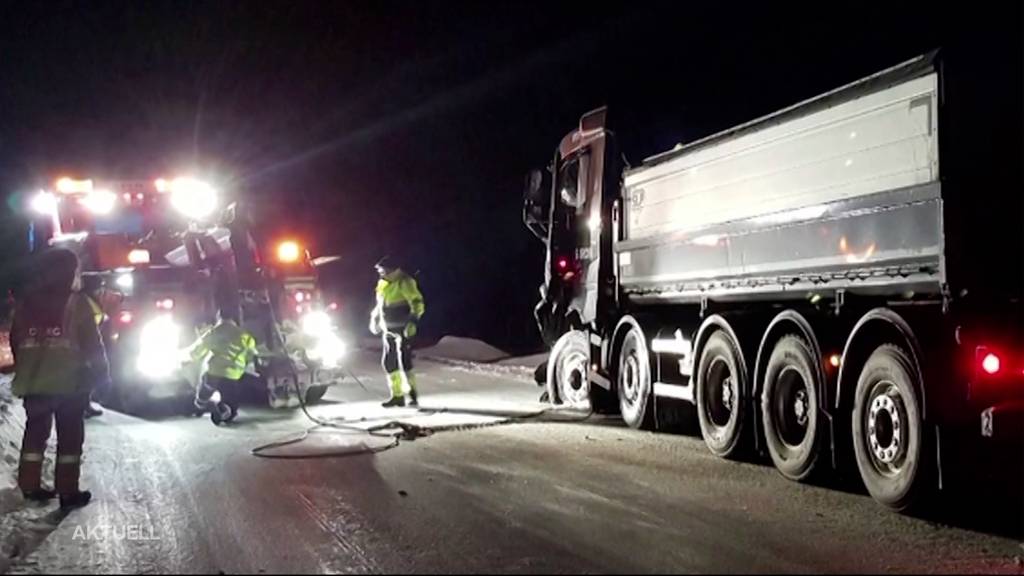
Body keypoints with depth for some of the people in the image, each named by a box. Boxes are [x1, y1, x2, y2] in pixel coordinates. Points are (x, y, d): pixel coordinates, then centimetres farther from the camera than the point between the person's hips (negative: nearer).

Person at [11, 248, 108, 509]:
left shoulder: (26, 303, 7)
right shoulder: (76, 303, -8)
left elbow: (15, 342, 13)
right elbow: (92, 343, -7)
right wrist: (101, 371, 5)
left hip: (32, 381, 5)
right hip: (70, 381, -5)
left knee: (36, 431, 16)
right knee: (70, 435, 1)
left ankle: (30, 485, 18)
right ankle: (68, 491, 0)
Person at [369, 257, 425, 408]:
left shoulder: (404, 282, -13)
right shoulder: (382, 284, 12)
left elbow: (417, 303, -16)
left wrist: (413, 320, -26)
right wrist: (375, 318, 22)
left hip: (403, 329, -8)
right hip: (389, 329, 8)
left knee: (404, 361, -16)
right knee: (388, 362, 7)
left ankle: (413, 394, -11)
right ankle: (397, 395, 14)